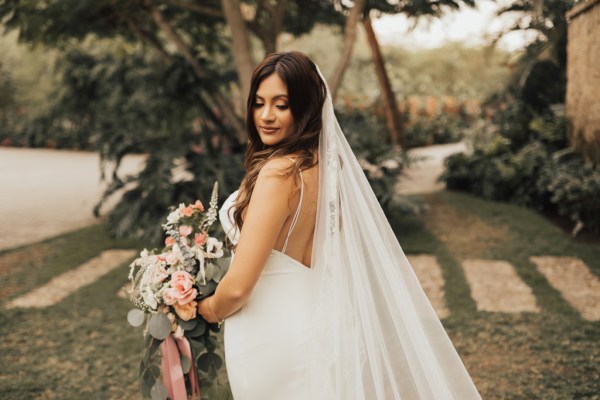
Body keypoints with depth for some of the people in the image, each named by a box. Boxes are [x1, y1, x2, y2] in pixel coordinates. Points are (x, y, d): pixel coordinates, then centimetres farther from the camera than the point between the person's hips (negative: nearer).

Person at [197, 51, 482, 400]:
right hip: (307, 322, 8)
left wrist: (210, 309, -3)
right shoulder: (323, 164, 2)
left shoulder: (279, 172, -23)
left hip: (272, 338, -8)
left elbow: (238, 286, -23)